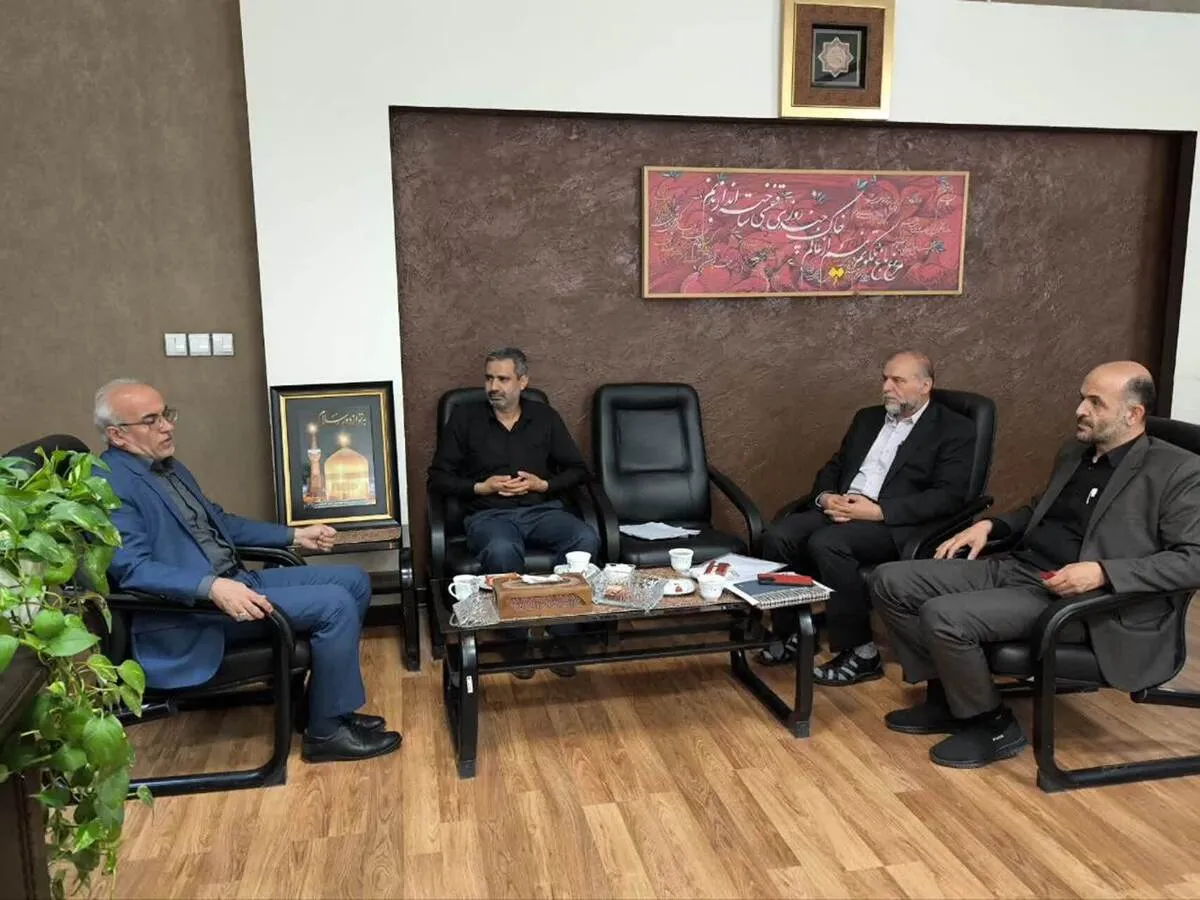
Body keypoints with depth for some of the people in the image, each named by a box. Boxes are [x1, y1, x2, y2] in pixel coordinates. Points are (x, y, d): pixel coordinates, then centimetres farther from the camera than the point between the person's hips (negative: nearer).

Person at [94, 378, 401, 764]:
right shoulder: (109, 485, -14)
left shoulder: (168, 466, 16)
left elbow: (219, 522, 26)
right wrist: (212, 586, -39)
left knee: (353, 580, 4)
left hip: (236, 580, 10)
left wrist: (293, 535, 22)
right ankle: (326, 731, -5)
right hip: (189, 610, -10)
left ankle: (326, 703, 12)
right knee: (334, 604, -21)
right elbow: (132, 569, -25)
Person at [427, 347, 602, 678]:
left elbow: (578, 470, 16)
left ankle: (562, 635, -18)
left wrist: (543, 484, -3)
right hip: (489, 514, -2)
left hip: (542, 509, 2)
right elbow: (438, 477, 8)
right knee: (502, 551, -39)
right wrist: (480, 487, -7)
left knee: (587, 539, -30)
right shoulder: (465, 418, 9)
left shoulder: (545, 417, 15)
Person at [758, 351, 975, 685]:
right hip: (840, 509, 6)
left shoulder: (954, 430, 1)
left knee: (826, 543, -33)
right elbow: (833, 467, 23)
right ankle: (793, 633, -3)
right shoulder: (867, 418, 22)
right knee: (777, 536, -20)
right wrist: (825, 496, -2)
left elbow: (948, 497, -11)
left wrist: (877, 510, -20)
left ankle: (861, 654, -18)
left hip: (894, 524, -6)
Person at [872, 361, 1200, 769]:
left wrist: (1103, 572, -26)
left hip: (1074, 599, -8)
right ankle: (946, 695, 12)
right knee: (890, 580, -4)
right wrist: (989, 525, 10)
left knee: (943, 616, -28)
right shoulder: (1074, 453, 16)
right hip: (1014, 568, 8)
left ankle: (993, 725, -1)